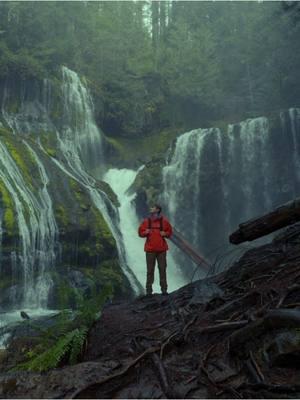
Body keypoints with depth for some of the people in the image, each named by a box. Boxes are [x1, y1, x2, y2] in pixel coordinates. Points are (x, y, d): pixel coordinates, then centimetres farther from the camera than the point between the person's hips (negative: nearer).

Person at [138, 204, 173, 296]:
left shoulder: (164, 221, 2)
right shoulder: (146, 221, 4)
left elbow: (170, 232, 10)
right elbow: (140, 233, 8)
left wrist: (165, 233, -9)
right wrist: (145, 232, -12)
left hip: (161, 249, 0)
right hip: (150, 249, 0)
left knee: (162, 269, 3)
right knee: (150, 270, 1)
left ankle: (164, 289, 10)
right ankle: (148, 290, 6)